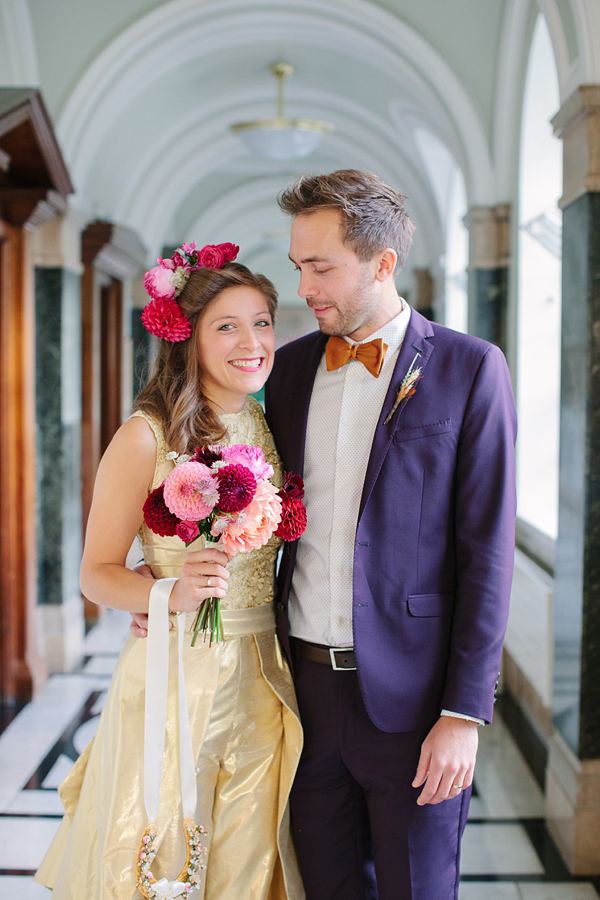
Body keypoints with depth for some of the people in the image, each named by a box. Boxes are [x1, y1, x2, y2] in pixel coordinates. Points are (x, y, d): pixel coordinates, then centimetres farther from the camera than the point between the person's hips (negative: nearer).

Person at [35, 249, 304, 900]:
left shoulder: (271, 429, 5)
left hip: (260, 681, 5)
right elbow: (97, 574, -9)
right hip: (173, 679, -5)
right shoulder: (147, 437, -12)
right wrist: (173, 594, -26)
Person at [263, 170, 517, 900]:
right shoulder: (291, 366, 7)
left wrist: (464, 713, -13)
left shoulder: (468, 369, -7)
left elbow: (487, 552, -10)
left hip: (409, 694, -4)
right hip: (306, 678, 4)